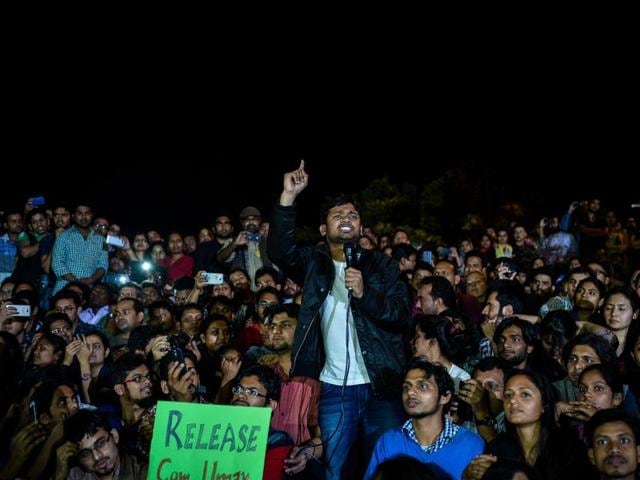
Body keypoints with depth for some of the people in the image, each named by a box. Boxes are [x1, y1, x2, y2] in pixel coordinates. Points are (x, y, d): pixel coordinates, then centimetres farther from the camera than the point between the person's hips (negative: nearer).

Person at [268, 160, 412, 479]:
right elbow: (279, 251, -14)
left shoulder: (382, 265, 5)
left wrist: (364, 293, -20)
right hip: (334, 388, 0)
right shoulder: (314, 263, 6)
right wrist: (289, 197, -23)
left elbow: (402, 318, -4)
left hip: (382, 385, 0)